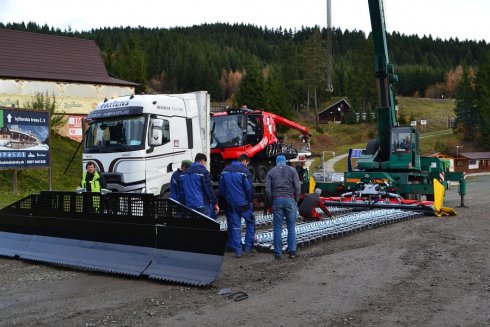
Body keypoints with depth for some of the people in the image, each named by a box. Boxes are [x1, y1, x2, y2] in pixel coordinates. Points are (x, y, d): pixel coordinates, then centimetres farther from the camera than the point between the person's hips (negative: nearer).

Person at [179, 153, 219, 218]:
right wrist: (215, 203, -5)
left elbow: (181, 191, 15)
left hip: (189, 206, 6)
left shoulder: (184, 173, 13)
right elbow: (209, 189, -10)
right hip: (202, 205, -6)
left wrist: (183, 204, 22)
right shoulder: (203, 172, -8)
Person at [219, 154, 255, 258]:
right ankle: (248, 246, 13)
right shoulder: (244, 171, -12)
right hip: (243, 203, -5)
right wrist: (250, 201, 0)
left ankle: (237, 250, 7)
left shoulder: (225, 170, 7)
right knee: (250, 222, 14)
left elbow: (221, 187, 10)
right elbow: (249, 188, -13)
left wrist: (227, 199, 14)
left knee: (235, 226, 8)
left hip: (231, 204, 5)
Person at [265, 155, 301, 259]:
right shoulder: (292, 170, 6)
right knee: (291, 227, 5)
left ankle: (278, 253, 5)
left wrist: (271, 202, 11)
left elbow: (268, 190, 1)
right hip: (290, 200, -1)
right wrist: (296, 200, 7)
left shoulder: (271, 172, 9)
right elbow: (297, 187, -2)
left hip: (277, 200, 1)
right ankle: (292, 252, 4)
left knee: (277, 228, 4)